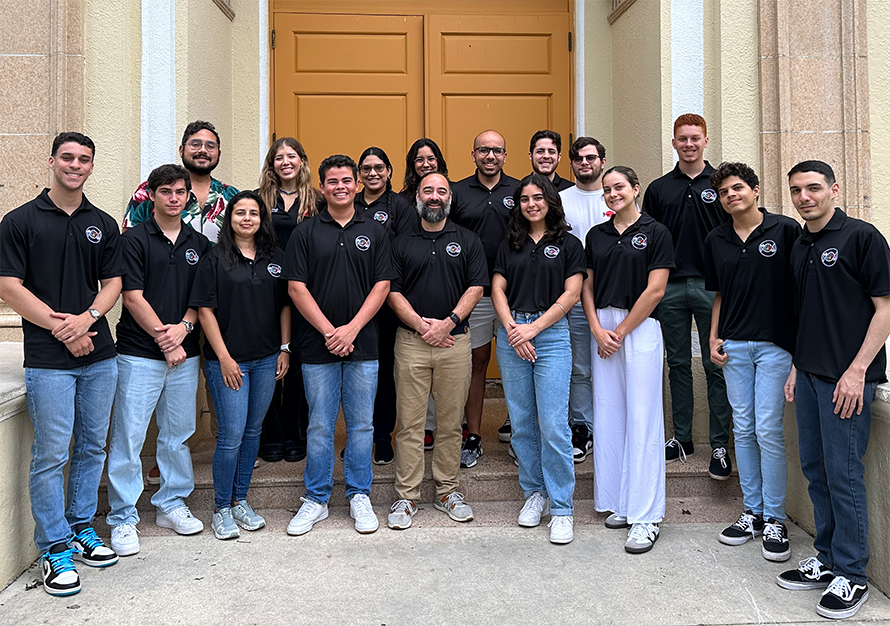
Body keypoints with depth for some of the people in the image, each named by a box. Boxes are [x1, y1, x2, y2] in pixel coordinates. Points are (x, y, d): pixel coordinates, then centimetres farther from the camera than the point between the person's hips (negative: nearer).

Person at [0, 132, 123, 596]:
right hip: (48, 360, -4)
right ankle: (54, 548, 12)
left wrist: (86, 319, -10)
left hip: (99, 355, 4)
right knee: (51, 454, -1)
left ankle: (81, 527, 29)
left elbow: (113, 283, 8)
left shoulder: (103, 224, 11)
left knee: (92, 448, 12)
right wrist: (60, 326, -12)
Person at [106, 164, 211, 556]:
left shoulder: (199, 243, 11)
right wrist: (163, 338, -11)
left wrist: (183, 327, -8)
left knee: (177, 434, 12)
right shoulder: (135, 240, -2)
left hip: (185, 354, 4)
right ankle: (123, 519, 9)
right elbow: (133, 298, -7)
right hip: (139, 353, -4)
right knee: (128, 438, -1)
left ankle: (172, 505, 26)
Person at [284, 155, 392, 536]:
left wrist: (352, 328, -10)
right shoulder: (305, 232, 4)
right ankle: (316, 500, 19)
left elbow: (382, 285, 1)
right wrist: (328, 330, -10)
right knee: (319, 426, 6)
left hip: (362, 346, 1)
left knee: (361, 425, 8)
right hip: (318, 346, 0)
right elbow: (296, 287, -2)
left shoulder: (374, 232, 7)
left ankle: (359, 496, 22)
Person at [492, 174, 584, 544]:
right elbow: (498, 288, 8)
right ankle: (534, 493, 22)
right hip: (511, 336, 3)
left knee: (553, 425, -8)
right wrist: (511, 328, -8)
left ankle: (561, 509, 1)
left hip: (551, 334, -3)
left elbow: (571, 294, -2)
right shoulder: (510, 244, 15)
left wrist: (533, 328, -9)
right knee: (521, 423, 7)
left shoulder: (568, 244, 6)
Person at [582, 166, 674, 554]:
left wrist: (620, 332, -9)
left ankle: (646, 516, 1)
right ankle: (618, 503, 19)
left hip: (640, 329, -5)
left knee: (642, 420, -5)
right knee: (607, 417, 7)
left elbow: (655, 290, -8)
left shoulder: (655, 233, -2)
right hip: (602, 329, 5)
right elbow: (587, 288, 12)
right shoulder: (596, 235, 13)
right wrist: (597, 330, -3)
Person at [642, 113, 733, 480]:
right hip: (670, 287, 3)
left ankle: (720, 446, 7)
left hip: (711, 286, -2)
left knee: (716, 367, 0)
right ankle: (682, 438, 20)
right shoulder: (659, 189, 10)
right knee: (678, 364, 9)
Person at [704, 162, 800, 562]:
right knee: (743, 430, 10)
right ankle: (752, 512, 21)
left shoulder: (785, 230, -4)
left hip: (774, 344, -4)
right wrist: (714, 338, 7)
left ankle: (775, 519, 10)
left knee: (768, 431, -4)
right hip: (734, 346, 5)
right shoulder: (715, 241, 10)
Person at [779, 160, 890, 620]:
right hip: (809, 374, 7)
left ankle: (851, 575, 11)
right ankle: (826, 560, 26)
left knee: (843, 473, -3)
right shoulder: (799, 247, 14)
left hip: (846, 376, -7)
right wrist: (797, 366, 15)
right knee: (814, 468, 13)